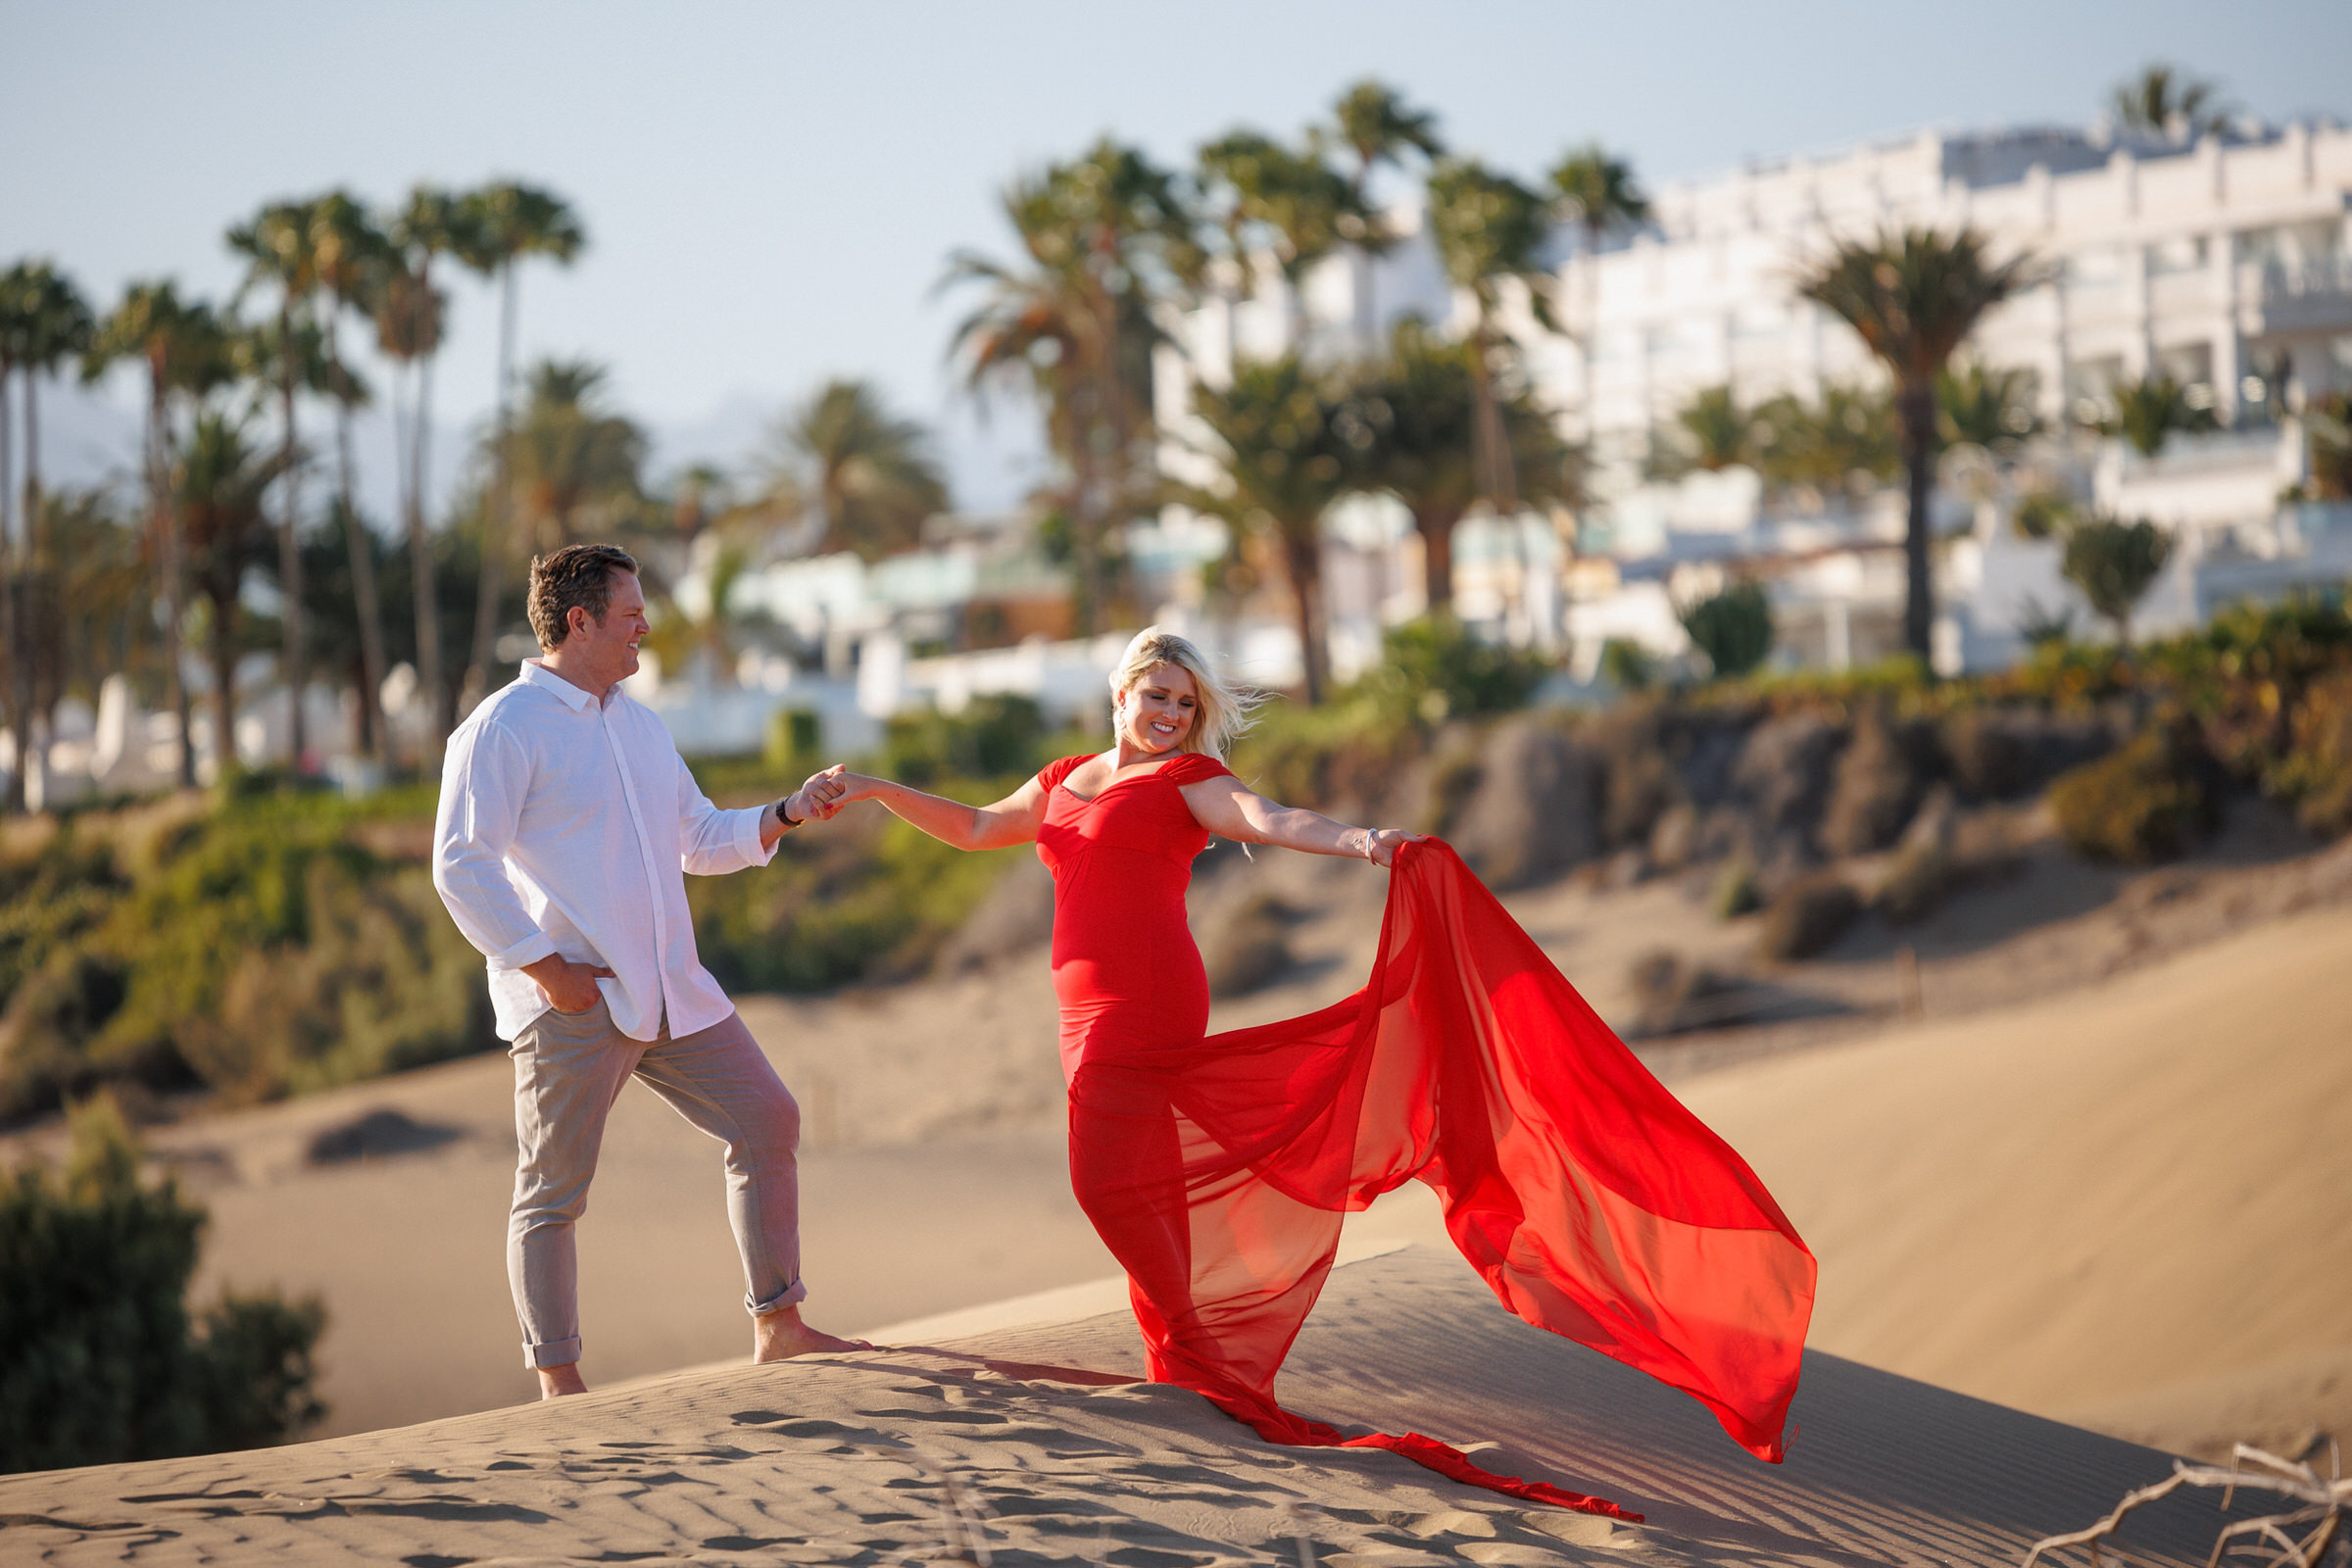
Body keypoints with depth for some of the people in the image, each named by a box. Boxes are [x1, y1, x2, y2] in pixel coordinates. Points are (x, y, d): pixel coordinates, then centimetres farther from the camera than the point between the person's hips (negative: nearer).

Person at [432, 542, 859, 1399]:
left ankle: (778, 1329, 15)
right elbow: (461, 866, -15)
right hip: (574, 1004, -8)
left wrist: (787, 814, 12)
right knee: (552, 1192, -1)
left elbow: (700, 840, 26)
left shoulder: (639, 725, 18)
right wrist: (543, 966, -18)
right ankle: (559, 1384, 5)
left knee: (767, 1121, 6)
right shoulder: (504, 729, -8)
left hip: (672, 991, 8)